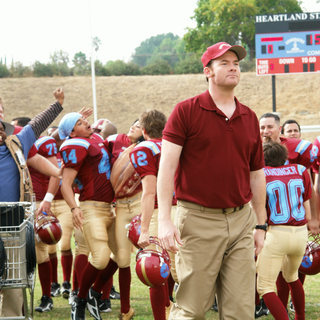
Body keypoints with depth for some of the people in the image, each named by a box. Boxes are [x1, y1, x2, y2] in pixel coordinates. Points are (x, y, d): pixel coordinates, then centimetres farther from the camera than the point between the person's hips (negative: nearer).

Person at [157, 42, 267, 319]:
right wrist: (164, 220, -16)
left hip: (241, 220, 5)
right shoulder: (186, 112, -2)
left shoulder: (250, 118, 13)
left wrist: (260, 225, 16)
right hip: (199, 220, -4)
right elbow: (166, 165, -8)